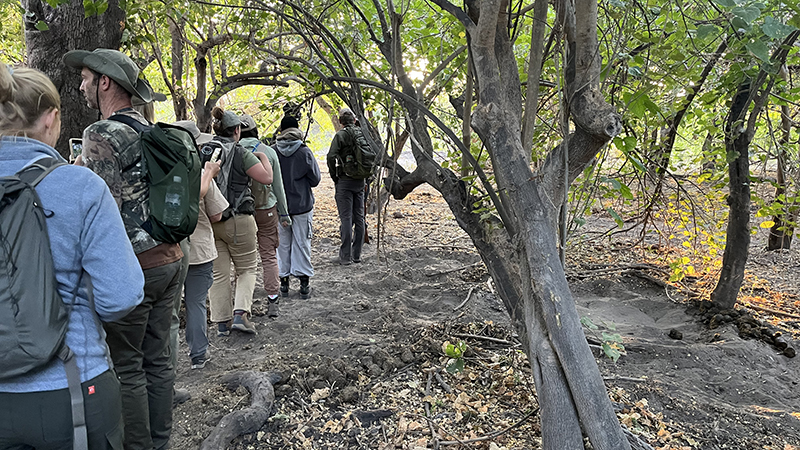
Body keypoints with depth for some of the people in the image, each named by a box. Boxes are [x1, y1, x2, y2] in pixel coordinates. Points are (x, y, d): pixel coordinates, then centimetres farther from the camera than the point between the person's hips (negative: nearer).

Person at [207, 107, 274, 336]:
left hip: (209, 221, 5)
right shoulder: (240, 153, -9)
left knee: (218, 273, 10)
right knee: (247, 269, 11)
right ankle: (240, 313, -4)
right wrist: (263, 157, 6)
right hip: (237, 221, -4)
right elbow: (267, 178, -11)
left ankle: (222, 322, 15)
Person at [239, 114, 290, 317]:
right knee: (269, 255, 8)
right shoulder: (269, 152, -3)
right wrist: (283, 213, 11)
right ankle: (272, 301, 6)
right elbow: (278, 186, 2)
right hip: (267, 209, 0)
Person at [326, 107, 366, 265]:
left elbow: (331, 156, -19)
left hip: (344, 181, -5)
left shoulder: (341, 135, -8)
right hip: (360, 181, 5)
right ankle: (357, 255, 16)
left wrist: (334, 177, -7)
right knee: (359, 218, 10)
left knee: (346, 218, -3)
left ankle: (346, 256, -2)